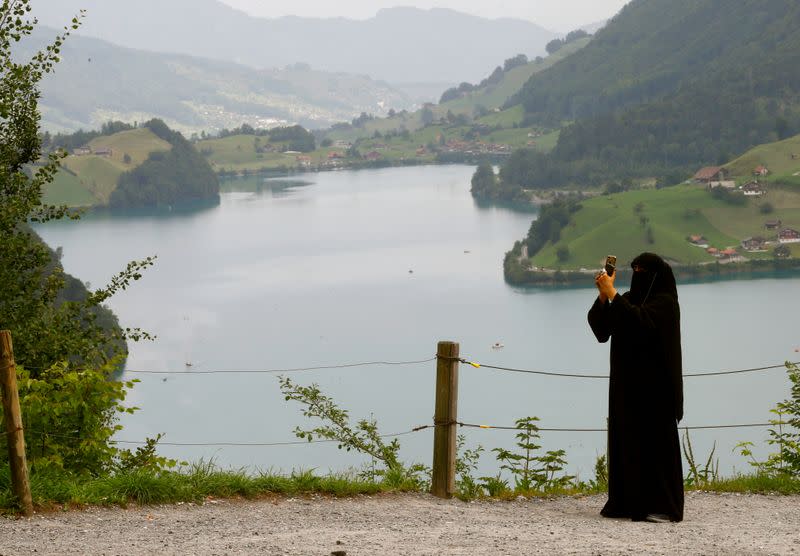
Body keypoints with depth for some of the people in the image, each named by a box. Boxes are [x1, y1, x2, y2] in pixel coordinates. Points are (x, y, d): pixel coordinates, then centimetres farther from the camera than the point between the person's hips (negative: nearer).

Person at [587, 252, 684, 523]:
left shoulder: (665, 301, -8)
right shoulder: (629, 299, 14)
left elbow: (639, 320, -26)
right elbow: (600, 326, 5)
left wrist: (612, 293, -23)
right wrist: (603, 296, -10)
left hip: (653, 383, -7)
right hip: (626, 381, 8)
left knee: (654, 440, -8)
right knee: (625, 439, 6)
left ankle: (663, 506, -8)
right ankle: (629, 501, 10)